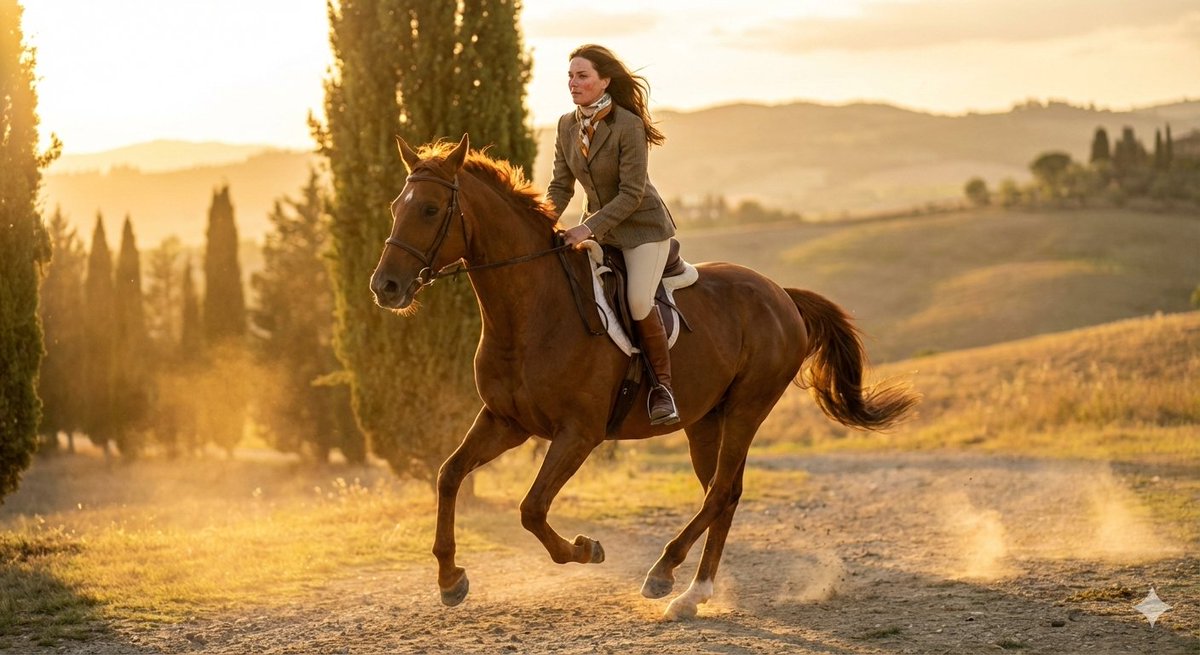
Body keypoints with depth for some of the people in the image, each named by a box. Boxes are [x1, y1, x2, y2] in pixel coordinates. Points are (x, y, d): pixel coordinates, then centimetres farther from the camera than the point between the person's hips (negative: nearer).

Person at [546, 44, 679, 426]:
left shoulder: (627, 126, -22)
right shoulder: (567, 126, -1)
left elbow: (631, 193, -23)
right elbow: (561, 186, 4)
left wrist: (590, 228, -30)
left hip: (642, 226, -7)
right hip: (596, 227, 7)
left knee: (639, 303, -23)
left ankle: (662, 385, -6)